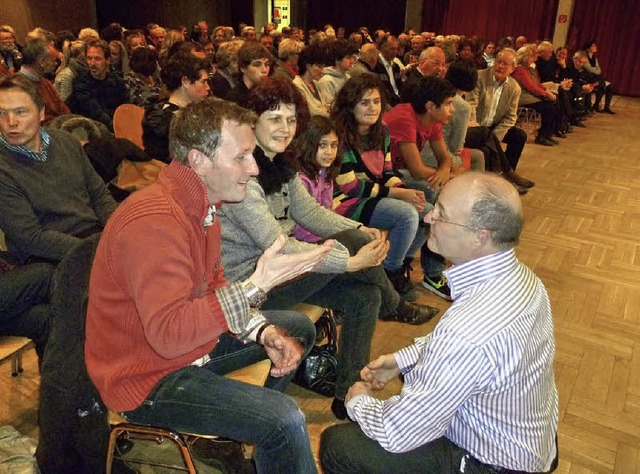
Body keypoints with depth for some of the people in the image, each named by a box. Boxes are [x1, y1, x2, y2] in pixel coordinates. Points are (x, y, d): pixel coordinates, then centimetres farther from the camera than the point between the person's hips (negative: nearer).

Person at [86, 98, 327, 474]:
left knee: (300, 328, 16)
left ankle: (250, 432, 27)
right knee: (285, 420, -23)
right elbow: (168, 334, -36)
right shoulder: (152, 222, -30)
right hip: (148, 378, -9)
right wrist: (256, 286, -37)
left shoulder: (203, 203, 1)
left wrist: (264, 332, -6)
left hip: (188, 338, 10)